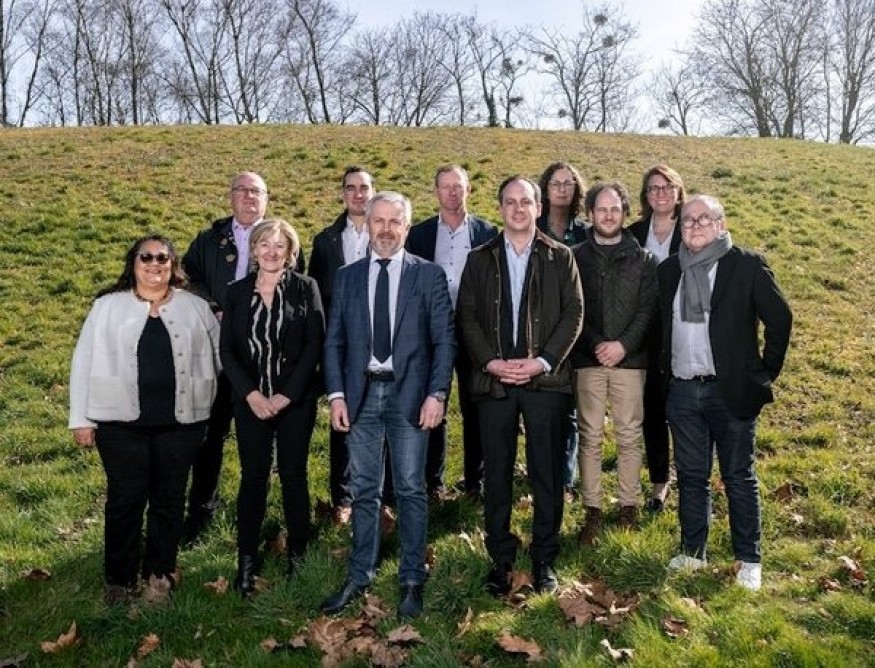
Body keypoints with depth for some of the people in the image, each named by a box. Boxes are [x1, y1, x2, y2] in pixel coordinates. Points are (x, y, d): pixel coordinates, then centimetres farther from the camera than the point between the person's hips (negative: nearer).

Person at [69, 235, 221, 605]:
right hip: (122, 421, -1)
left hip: (179, 421, 2)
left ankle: (160, 571, 26)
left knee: (169, 498, 10)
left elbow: (215, 356, 12)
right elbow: (85, 362, 3)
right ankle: (118, 578, 20)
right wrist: (81, 418, -1)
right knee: (126, 499, 4)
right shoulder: (108, 306, 3)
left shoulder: (195, 307, 7)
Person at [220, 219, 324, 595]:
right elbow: (227, 350, 2)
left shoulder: (305, 288, -1)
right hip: (250, 401, 2)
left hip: (296, 399, -1)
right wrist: (251, 394, -10)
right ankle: (246, 560, 15)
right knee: (253, 477, 5)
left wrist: (286, 395, -12)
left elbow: (314, 345, -7)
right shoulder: (236, 292, 5)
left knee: (293, 475, 6)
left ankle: (298, 554, 19)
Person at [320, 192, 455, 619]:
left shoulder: (429, 275, 1)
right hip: (361, 393, 3)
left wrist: (437, 394, -11)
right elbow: (334, 341, 8)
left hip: (409, 393, -2)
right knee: (363, 490, 11)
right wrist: (336, 394, -1)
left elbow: (444, 341, -2)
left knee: (410, 490, 5)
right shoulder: (347, 277, 8)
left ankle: (411, 581, 18)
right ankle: (358, 577, 24)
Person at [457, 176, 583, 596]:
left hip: (545, 378, -1)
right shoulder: (480, 259, 10)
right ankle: (500, 558, 20)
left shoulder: (560, 257, 6)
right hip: (493, 378, 1)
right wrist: (490, 361, -10)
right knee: (497, 472, 7)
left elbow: (574, 313, 0)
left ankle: (544, 558, 19)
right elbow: (467, 316, 4)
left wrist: (542, 361, -11)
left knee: (546, 473, 5)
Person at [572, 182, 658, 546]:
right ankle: (592, 511, 13)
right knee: (590, 437, 4)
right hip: (588, 359, 0)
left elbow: (648, 309, 0)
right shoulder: (576, 257, 5)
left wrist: (623, 345, -13)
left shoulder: (642, 259, 6)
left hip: (630, 359, 0)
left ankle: (629, 505, 19)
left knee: (630, 436, 6)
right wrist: (597, 344, -12)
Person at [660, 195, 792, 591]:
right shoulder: (669, 270, 8)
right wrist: (666, 371, 10)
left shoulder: (747, 265, -6)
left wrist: (765, 372, -3)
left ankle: (749, 561, 20)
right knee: (691, 476, 13)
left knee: (739, 477, 7)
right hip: (682, 391, 4)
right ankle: (692, 552, 26)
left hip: (730, 390, -4)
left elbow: (779, 318, -3)